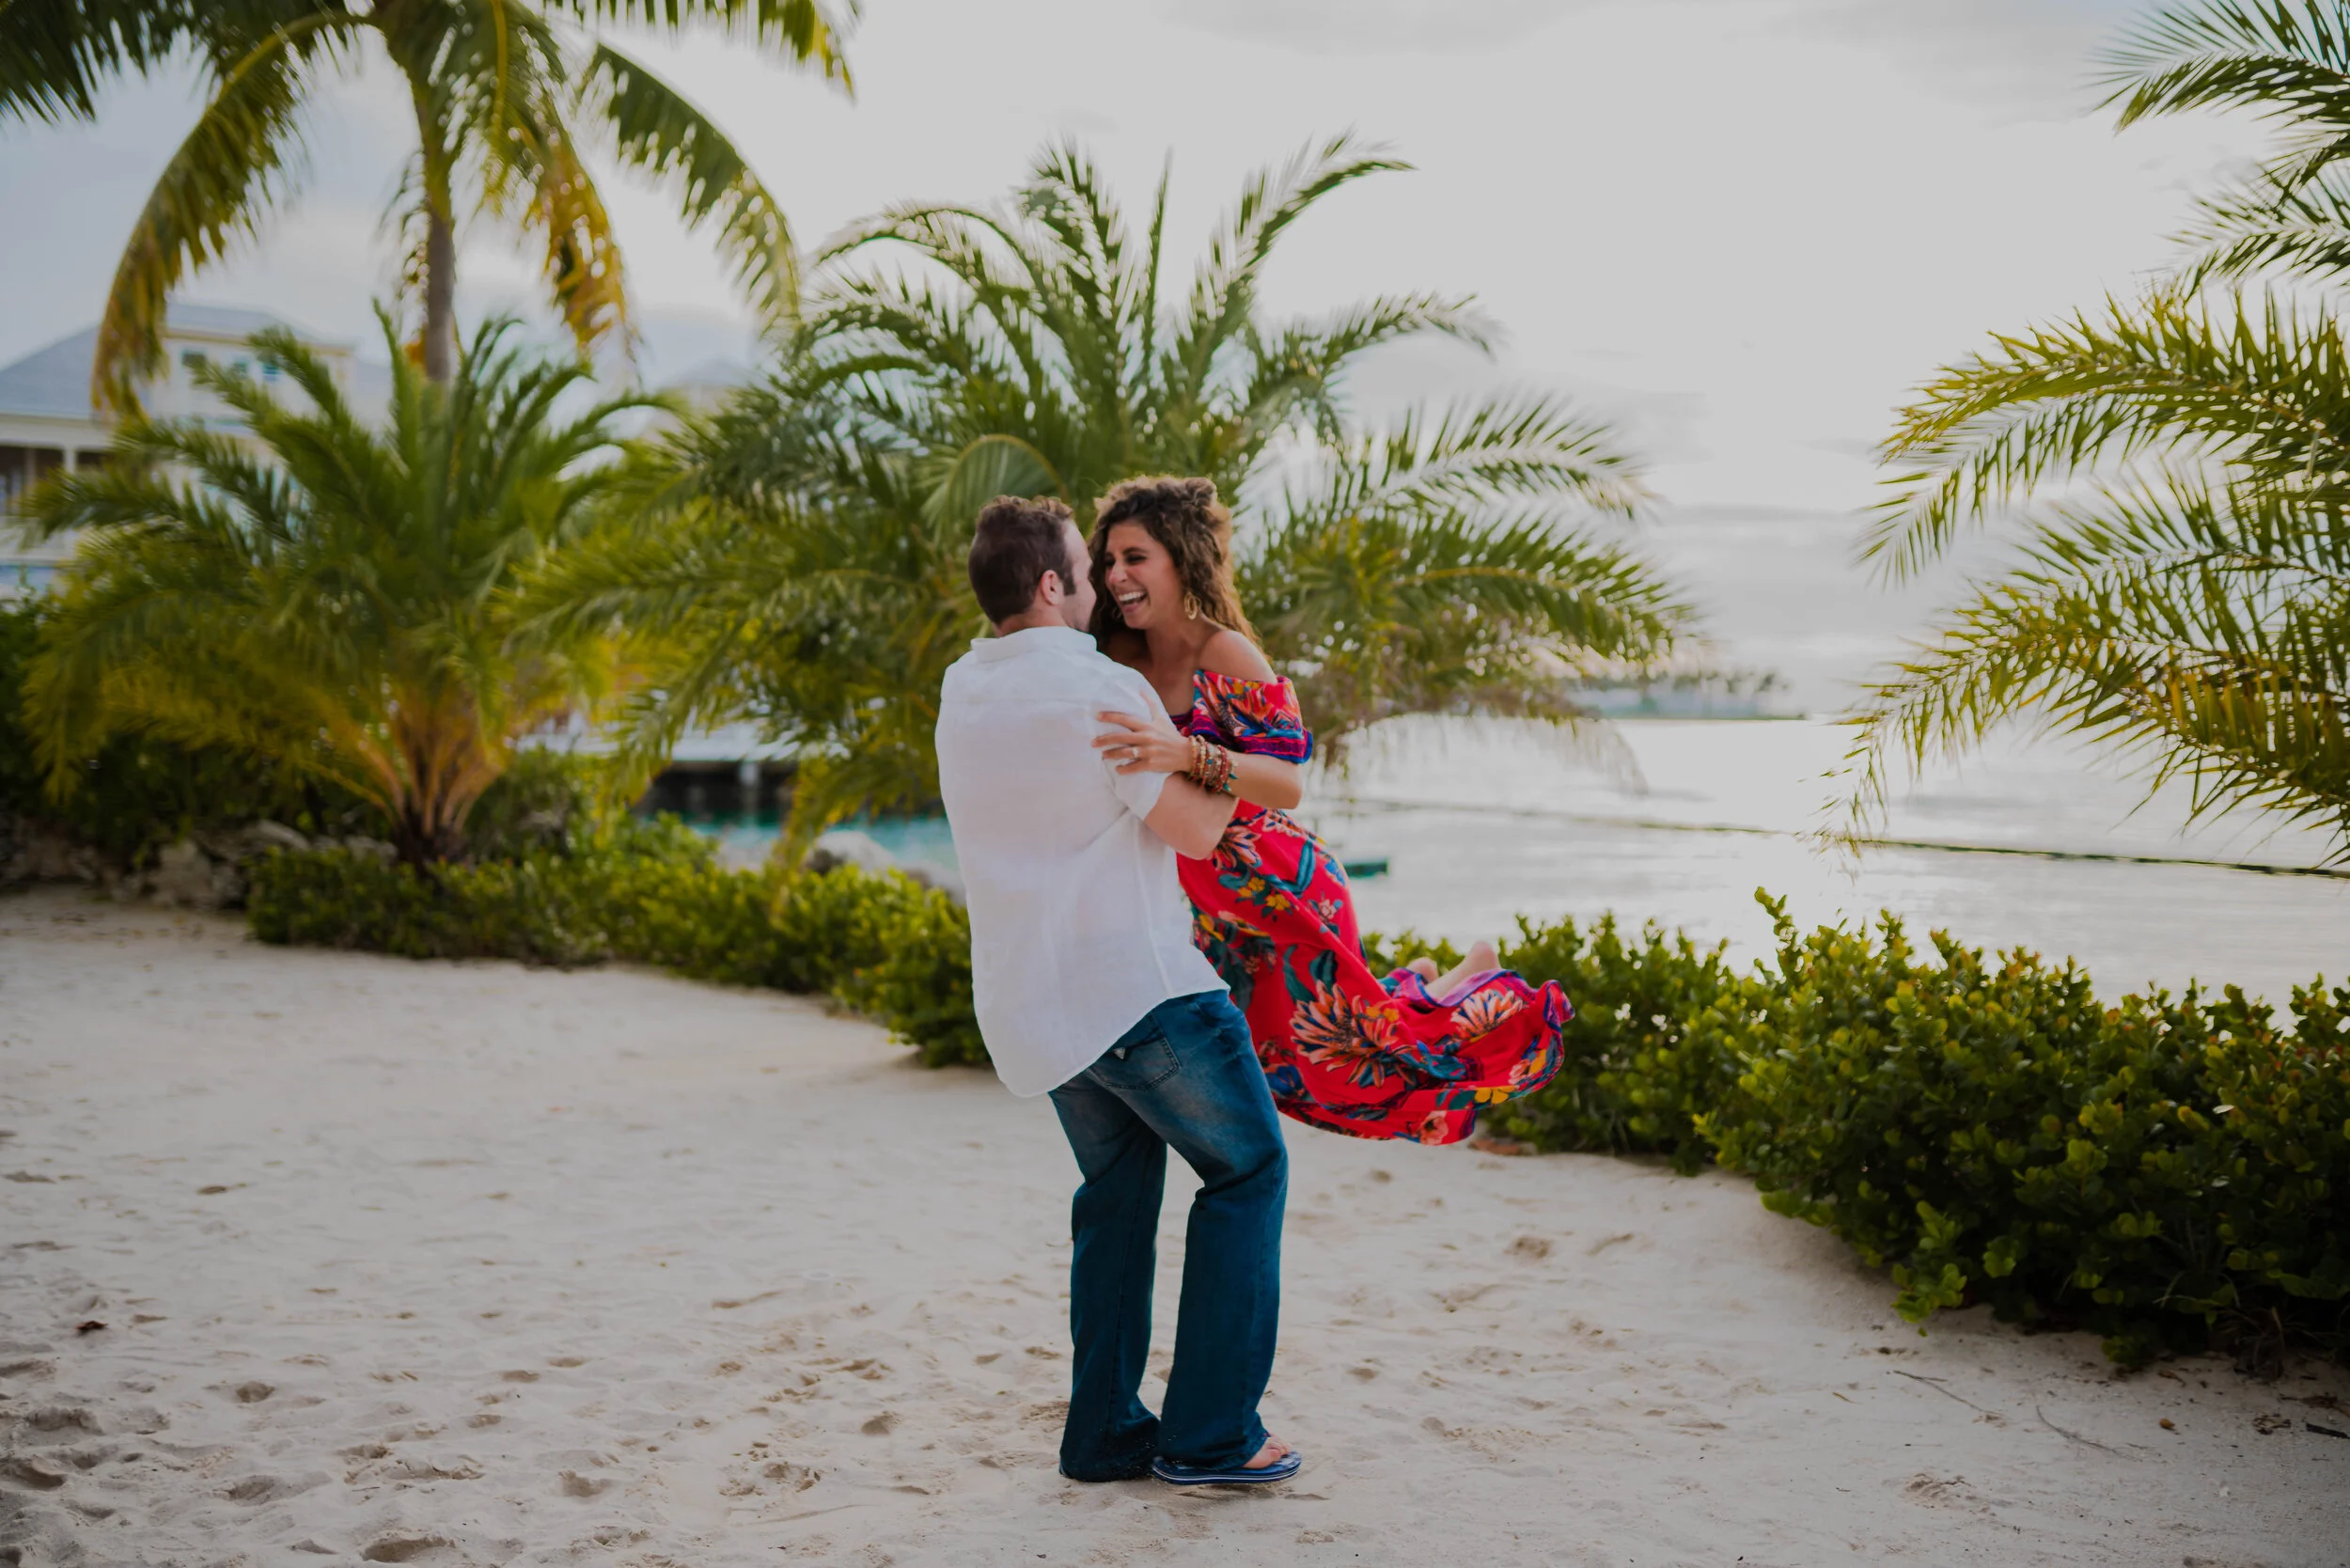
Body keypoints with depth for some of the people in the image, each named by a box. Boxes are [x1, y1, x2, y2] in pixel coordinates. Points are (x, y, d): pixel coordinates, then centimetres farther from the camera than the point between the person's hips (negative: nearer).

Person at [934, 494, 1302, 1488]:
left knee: (1118, 1190, 20)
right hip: (1134, 985, -8)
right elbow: (1194, 829, -13)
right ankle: (1209, 1431, 4)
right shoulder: (1100, 691, -16)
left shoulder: (962, 690, 9)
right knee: (1246, 1169, 6)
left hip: (1029, 994, 8)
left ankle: (1104, 1431, 19)